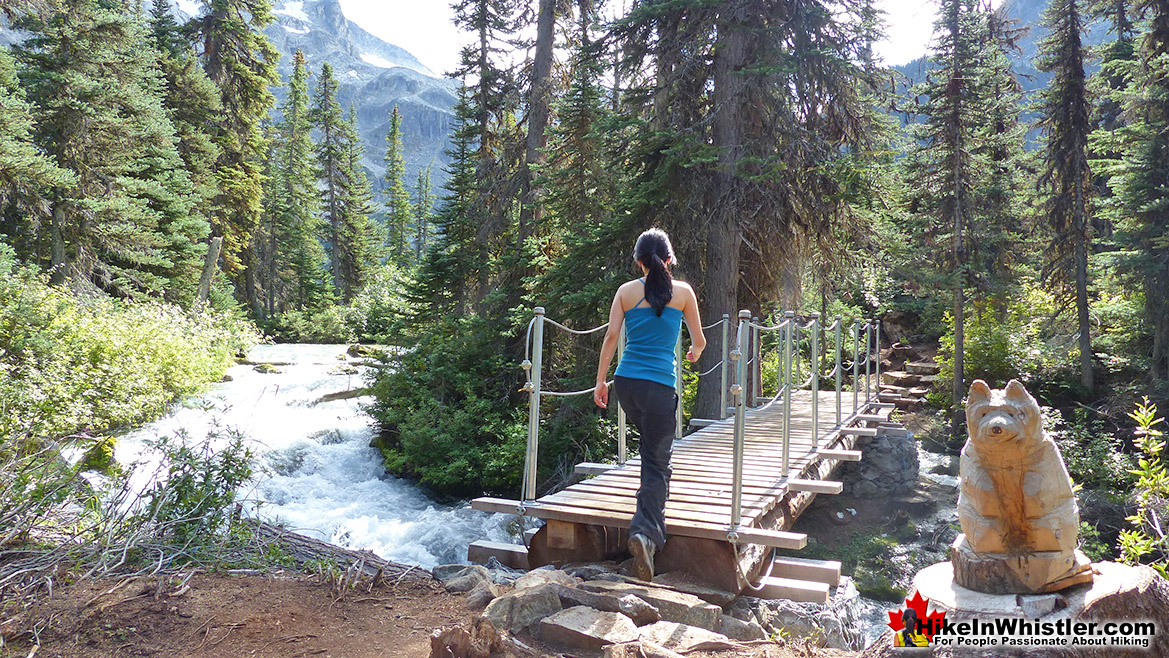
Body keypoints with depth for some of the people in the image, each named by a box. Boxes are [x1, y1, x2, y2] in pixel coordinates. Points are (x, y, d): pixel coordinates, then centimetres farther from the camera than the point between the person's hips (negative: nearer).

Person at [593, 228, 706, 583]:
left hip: (625, 382, 3)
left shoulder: (626, 291, 6)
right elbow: (699, 340, 11)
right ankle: (645, 530, -18)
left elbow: (611, 335, -1)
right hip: (659, 385, -3)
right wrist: (694, 353, 34)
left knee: (651, 445, 30)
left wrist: (600, 380, 5)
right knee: (657, 462, -2)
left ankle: (653, 492, 44)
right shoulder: (682, 292, 3)